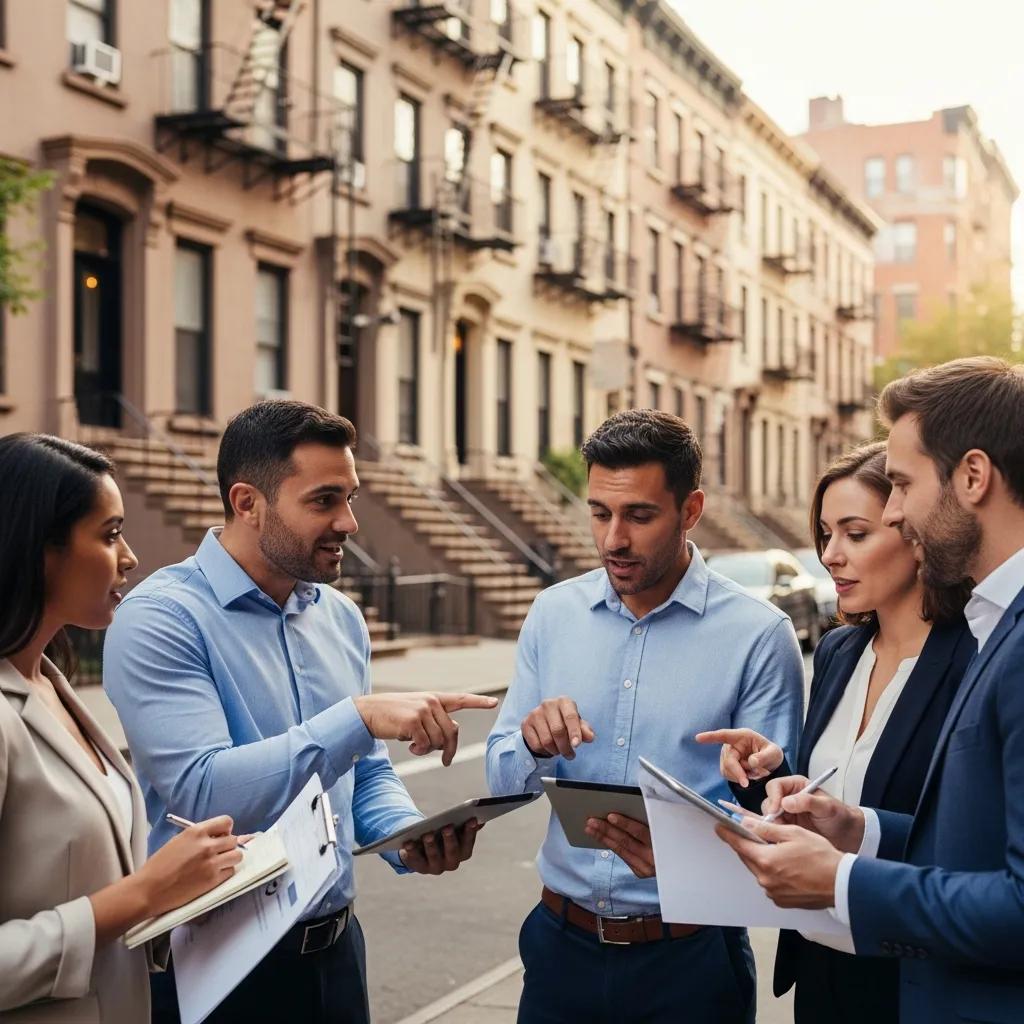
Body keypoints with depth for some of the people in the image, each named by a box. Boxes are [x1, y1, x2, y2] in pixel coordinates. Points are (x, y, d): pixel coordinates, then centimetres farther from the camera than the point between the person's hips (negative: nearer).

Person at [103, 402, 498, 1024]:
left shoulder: (342, 618, 5)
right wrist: (360, 716, -32)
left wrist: (411, 840, -8)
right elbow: (201, 791, -27)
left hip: (337, 946, 6)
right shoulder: (159, 620, -16)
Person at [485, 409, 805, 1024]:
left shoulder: (760, 635, -11)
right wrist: (534, 745, -16)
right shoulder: (554, 614, 2)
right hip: (561, 942, 4)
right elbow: (503, 782, 6)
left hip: (690, 956, -3)